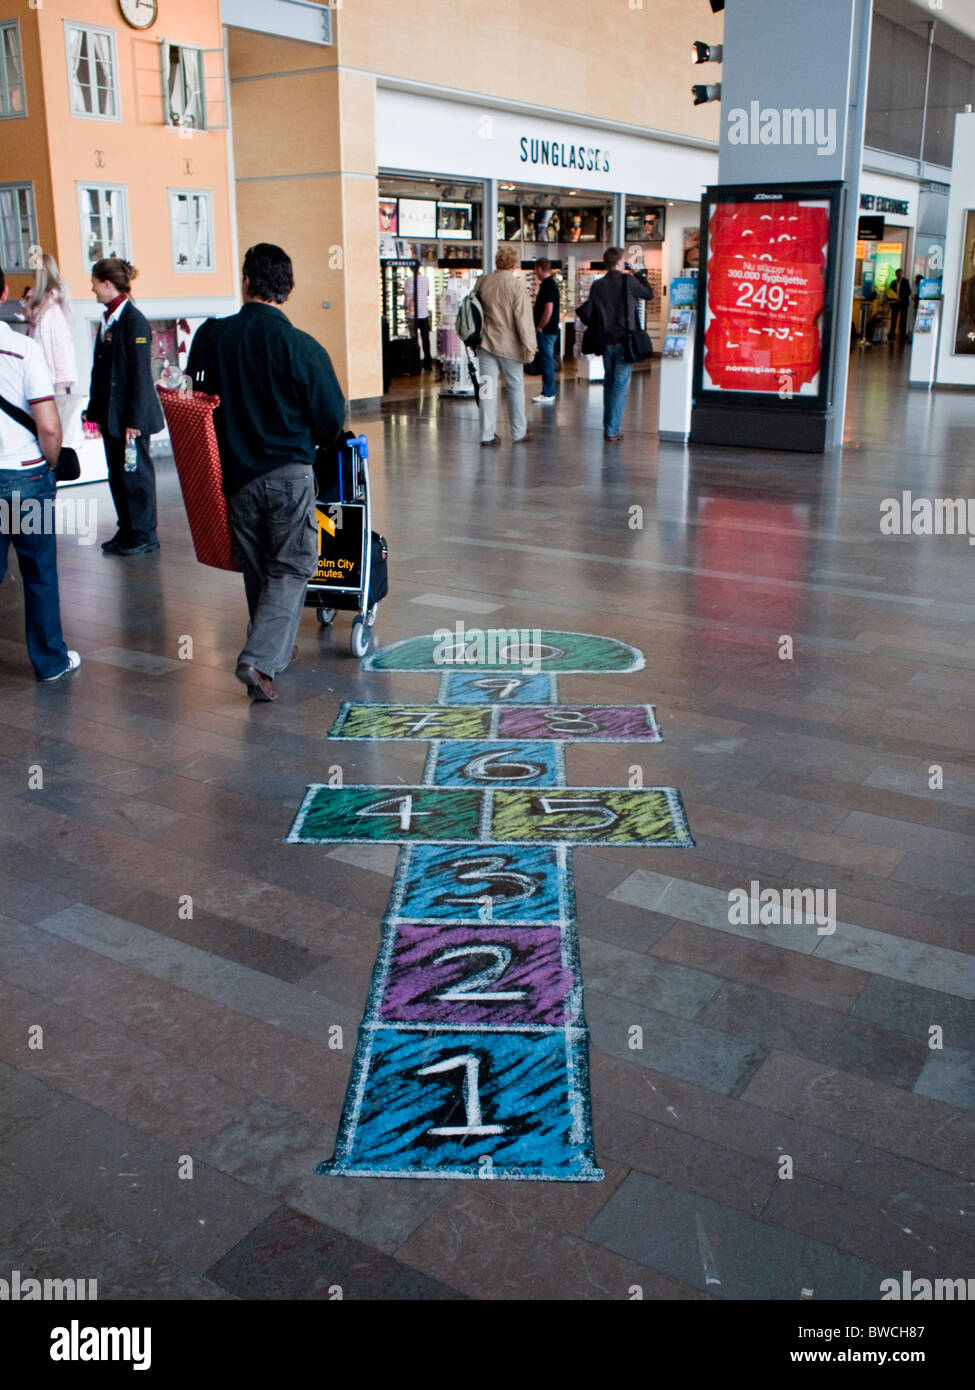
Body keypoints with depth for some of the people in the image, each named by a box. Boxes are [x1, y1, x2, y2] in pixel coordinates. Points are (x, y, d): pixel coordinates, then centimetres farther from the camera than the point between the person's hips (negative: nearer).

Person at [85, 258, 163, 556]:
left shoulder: (134, 321, -14)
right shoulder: (107, 319, 12)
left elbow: (140, 374, -16)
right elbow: (100, 369, 16)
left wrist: (134, 419, -19)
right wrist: (95, 409, 15)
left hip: (130, 415, -9)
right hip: (111, 414, 9)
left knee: (135, 472, -1)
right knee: (117, 474, 12)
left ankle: (144, 536, 9)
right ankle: (127, 532, 20)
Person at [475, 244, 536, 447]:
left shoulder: (483, 282, 2)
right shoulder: (517, 286, -13)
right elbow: (524, 319, -13)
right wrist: (529, 347, -7)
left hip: (486, 344, 3)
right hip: (509, 345, -3)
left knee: (488, 388, 4)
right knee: (515, 388, 11)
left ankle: (487, 435, 2)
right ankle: (519, 432, 20)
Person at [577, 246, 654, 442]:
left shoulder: (598, 285, 2)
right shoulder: (628, 281, -8)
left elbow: (586, 313, 2)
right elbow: (649, 294, 7)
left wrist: (595, 328, 20)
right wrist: (640, 276, 21)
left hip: (605, 342, 4)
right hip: (624, 341, -4)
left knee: (609, 383, 17)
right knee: (621, 385, -2)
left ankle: (608, 425, 22)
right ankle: (613, 430, -6)